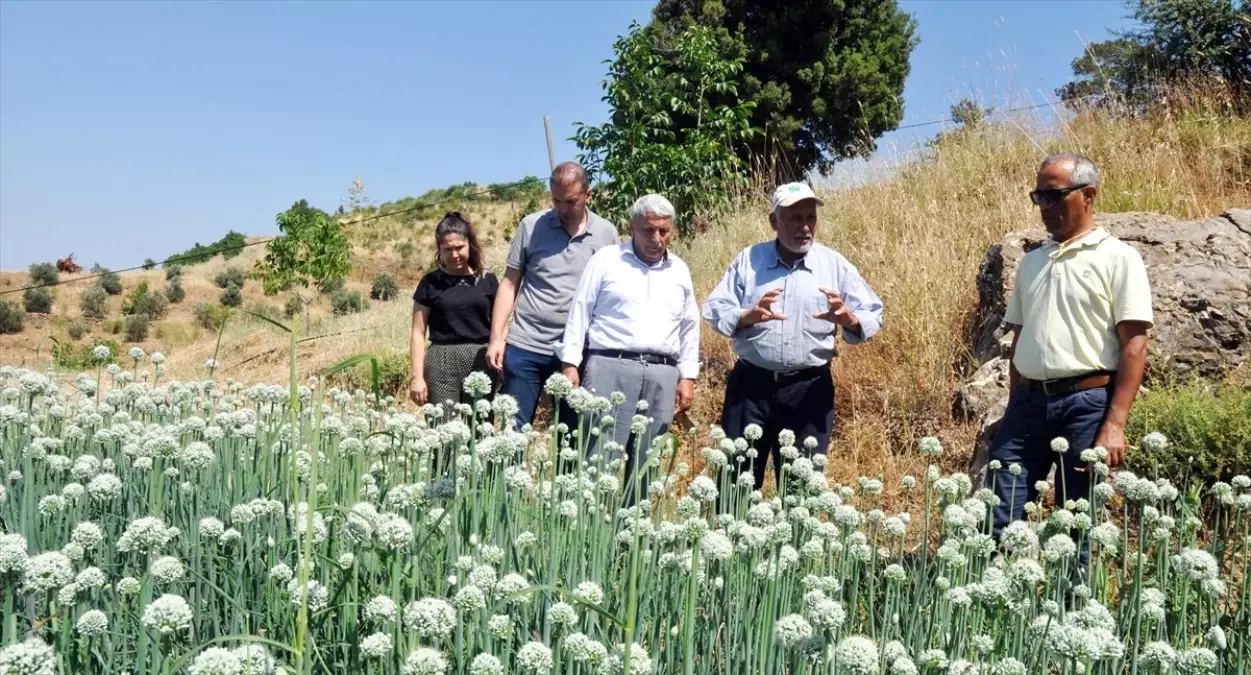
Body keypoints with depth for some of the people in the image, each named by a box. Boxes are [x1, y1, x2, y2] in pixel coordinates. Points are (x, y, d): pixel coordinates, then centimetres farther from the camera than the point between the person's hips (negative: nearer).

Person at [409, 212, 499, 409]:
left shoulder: (487, 280, 8)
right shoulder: (431, 283, 5)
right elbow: (418, 333, 5)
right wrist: (417, 376, -2)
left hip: (481, 362, 1)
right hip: (442, 362, -1)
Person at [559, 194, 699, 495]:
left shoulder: (680, 271, 16)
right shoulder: (607, 259, 5)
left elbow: (690, 328, 19)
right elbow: (580, 312, 3)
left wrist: (688, 376, 11)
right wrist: (570, 363, -4)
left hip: (662, 375, 4)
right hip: (611, 367, -4)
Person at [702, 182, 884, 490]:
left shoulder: (835, 265, 3)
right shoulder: (748, 259, 4)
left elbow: (872, 317, 2)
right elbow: (714, 309, -1)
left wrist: (849, 319, -22)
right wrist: (747, 316, -22)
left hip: (809, 388, 0)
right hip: (750, 383, 0)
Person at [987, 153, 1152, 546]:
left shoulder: (1117, 258, -2)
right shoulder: (1031, 261, 16)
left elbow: (1133, 346, -8)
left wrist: (1115, 424, -16)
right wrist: (1014, 410, 15)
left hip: (1087, 403, -5)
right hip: (1028, 403, 5)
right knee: (997, 521, 2)